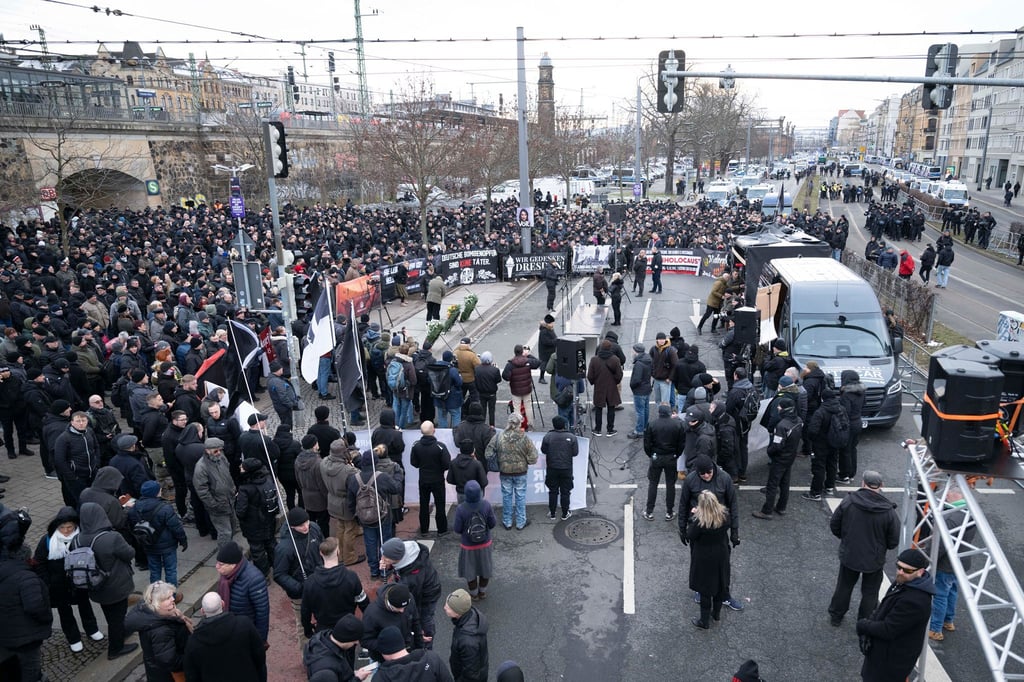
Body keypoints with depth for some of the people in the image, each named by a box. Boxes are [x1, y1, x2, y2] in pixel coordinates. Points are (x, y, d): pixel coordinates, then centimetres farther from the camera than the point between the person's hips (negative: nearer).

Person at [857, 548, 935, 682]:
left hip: (893, 660, -9)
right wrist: (870, 622, -7)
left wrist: (862, 625, -14)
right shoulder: (904, 583, -2)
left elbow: (887, 630, -29)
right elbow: (883, 609, 10)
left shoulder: (914, 601, -33)